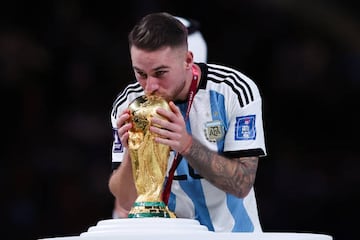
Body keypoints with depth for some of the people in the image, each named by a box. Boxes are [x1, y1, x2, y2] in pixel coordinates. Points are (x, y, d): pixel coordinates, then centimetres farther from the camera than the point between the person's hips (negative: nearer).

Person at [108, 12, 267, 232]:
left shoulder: (236, 90, -10)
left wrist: (187, 145, -25)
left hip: (230, 229, -1)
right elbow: (126, 203, -4)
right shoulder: (128, 104, -5)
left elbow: (242, 185, -14)